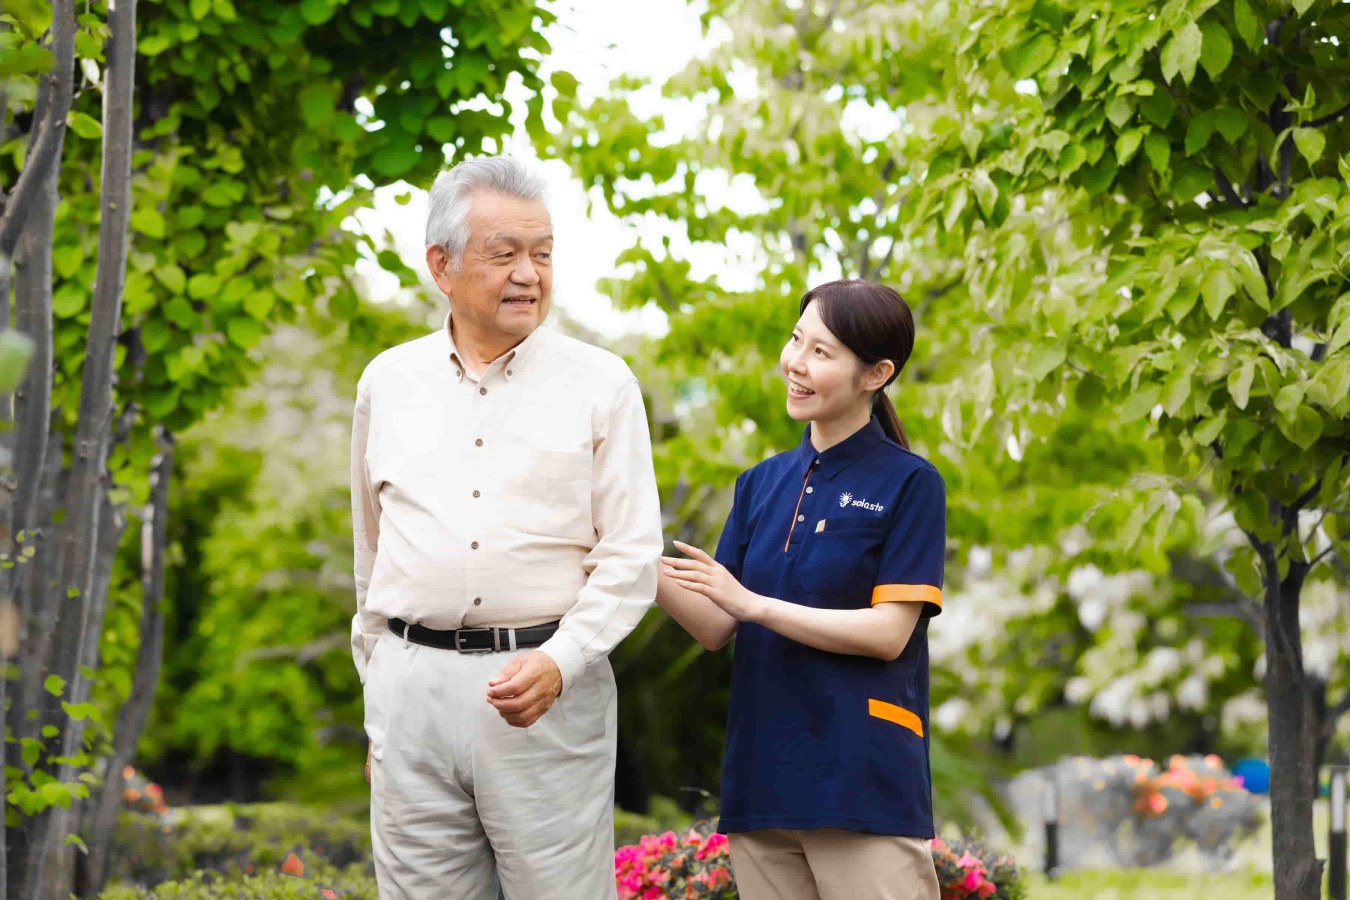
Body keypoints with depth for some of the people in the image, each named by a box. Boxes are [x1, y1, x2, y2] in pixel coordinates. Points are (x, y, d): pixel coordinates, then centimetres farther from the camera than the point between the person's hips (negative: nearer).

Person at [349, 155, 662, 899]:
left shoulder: (600, 384, 2)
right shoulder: (388, 382, 11)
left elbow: (631, 558, -1)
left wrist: (559, 662, -16)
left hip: (550, 689, -2)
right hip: (413, 688, 3)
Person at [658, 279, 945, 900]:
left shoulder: (908, 483, -2)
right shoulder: (761, 484, 15)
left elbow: (890, 631, -10)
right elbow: (717, 628, 9)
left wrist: (754, 603, -15)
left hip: (863, 784, -6)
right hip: (763, 777, 6)